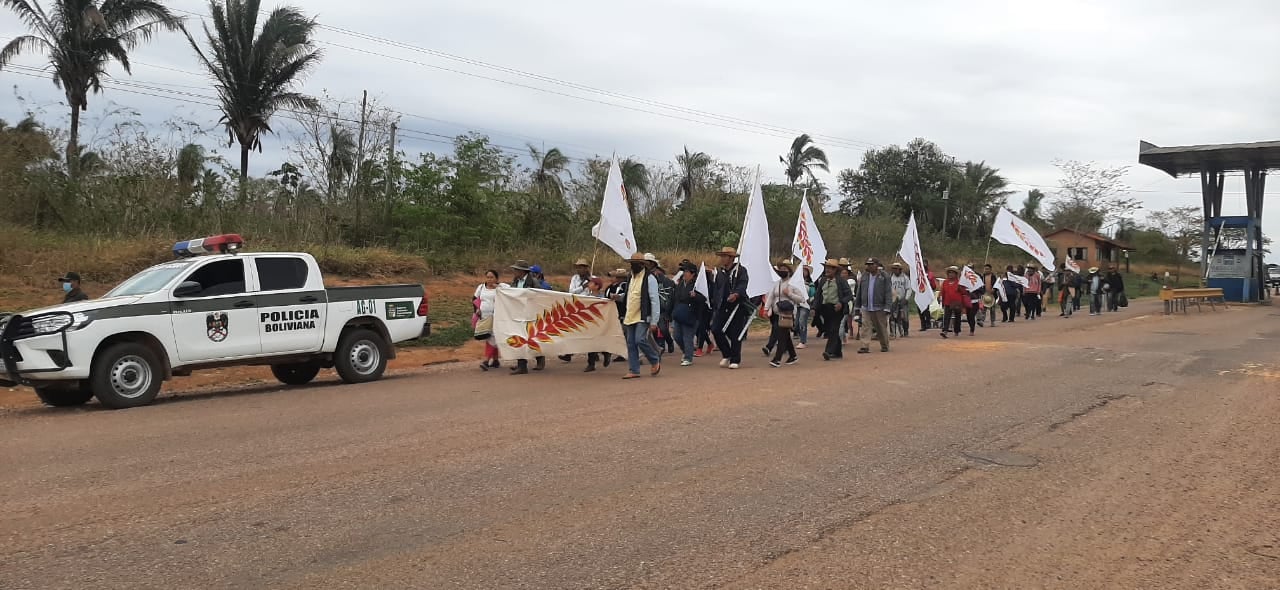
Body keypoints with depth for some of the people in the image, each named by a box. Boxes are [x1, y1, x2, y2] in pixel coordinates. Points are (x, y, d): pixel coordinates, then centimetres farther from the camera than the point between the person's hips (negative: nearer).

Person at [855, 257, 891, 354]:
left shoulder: (884, 276, -5)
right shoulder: (864, 276, 6)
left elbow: (888, 293, -7)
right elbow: (859, 291, 13)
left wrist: (887, 307, -13)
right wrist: (858, 305, 12)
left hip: (879, 308, -3)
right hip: (866, 308, 3)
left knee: (882, 328, 10)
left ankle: (885, 346, 26)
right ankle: (864, 347, -8)